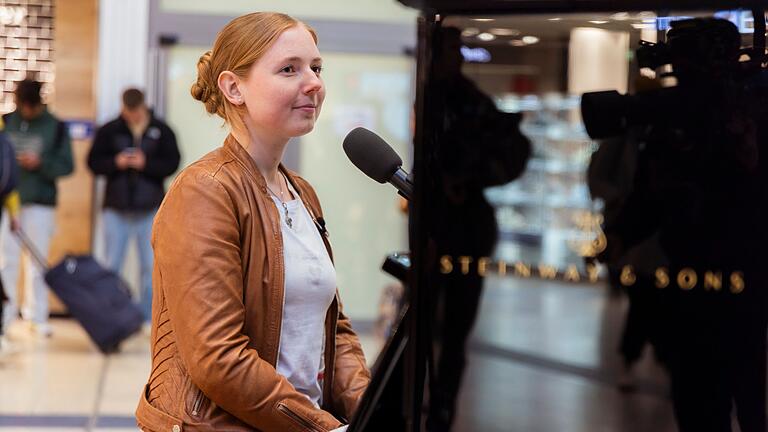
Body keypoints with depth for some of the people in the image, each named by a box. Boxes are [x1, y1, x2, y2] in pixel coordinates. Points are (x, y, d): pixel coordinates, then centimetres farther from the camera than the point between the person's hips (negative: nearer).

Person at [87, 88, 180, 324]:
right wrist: (115, 162, -16)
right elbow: (93, 162, 2)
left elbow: (172, 163, -3)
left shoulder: (161, 130, 1)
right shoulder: (108, 131, 2)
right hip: (117, 209, 0)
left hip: (150, 209, 0)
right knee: (112, 264, 6)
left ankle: (147, 316, 11)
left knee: (150, 266, 4)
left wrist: (146, 163, -17)